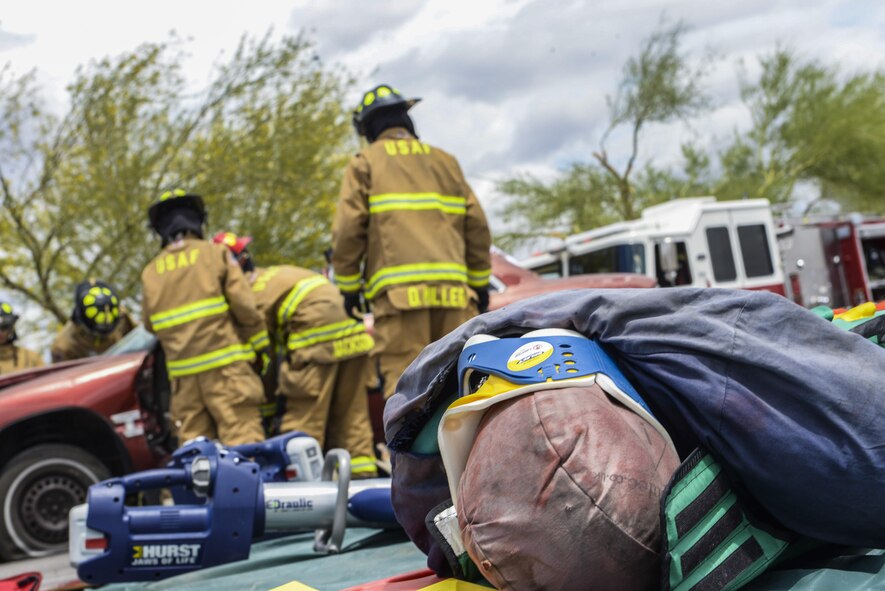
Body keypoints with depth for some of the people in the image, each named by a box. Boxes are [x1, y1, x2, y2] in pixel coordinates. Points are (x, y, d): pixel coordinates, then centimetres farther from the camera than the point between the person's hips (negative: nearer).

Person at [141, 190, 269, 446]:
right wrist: (262, 347, 6)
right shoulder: (215, 252, 3)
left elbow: (149, 324, 16)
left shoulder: (151, 271, 14)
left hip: (182, 372, 4)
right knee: (243, 437, -8)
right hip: (224, 362, -4)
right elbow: (244, 305, -3)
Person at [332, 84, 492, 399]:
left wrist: (348, 287, 8)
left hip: (399, 293, -4)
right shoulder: (445, 160, 20)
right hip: (452, 291, 4)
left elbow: (347, 230, 0)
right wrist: (480, 282, 22)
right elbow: (477, 226, 16)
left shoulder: (365, 162, 9)